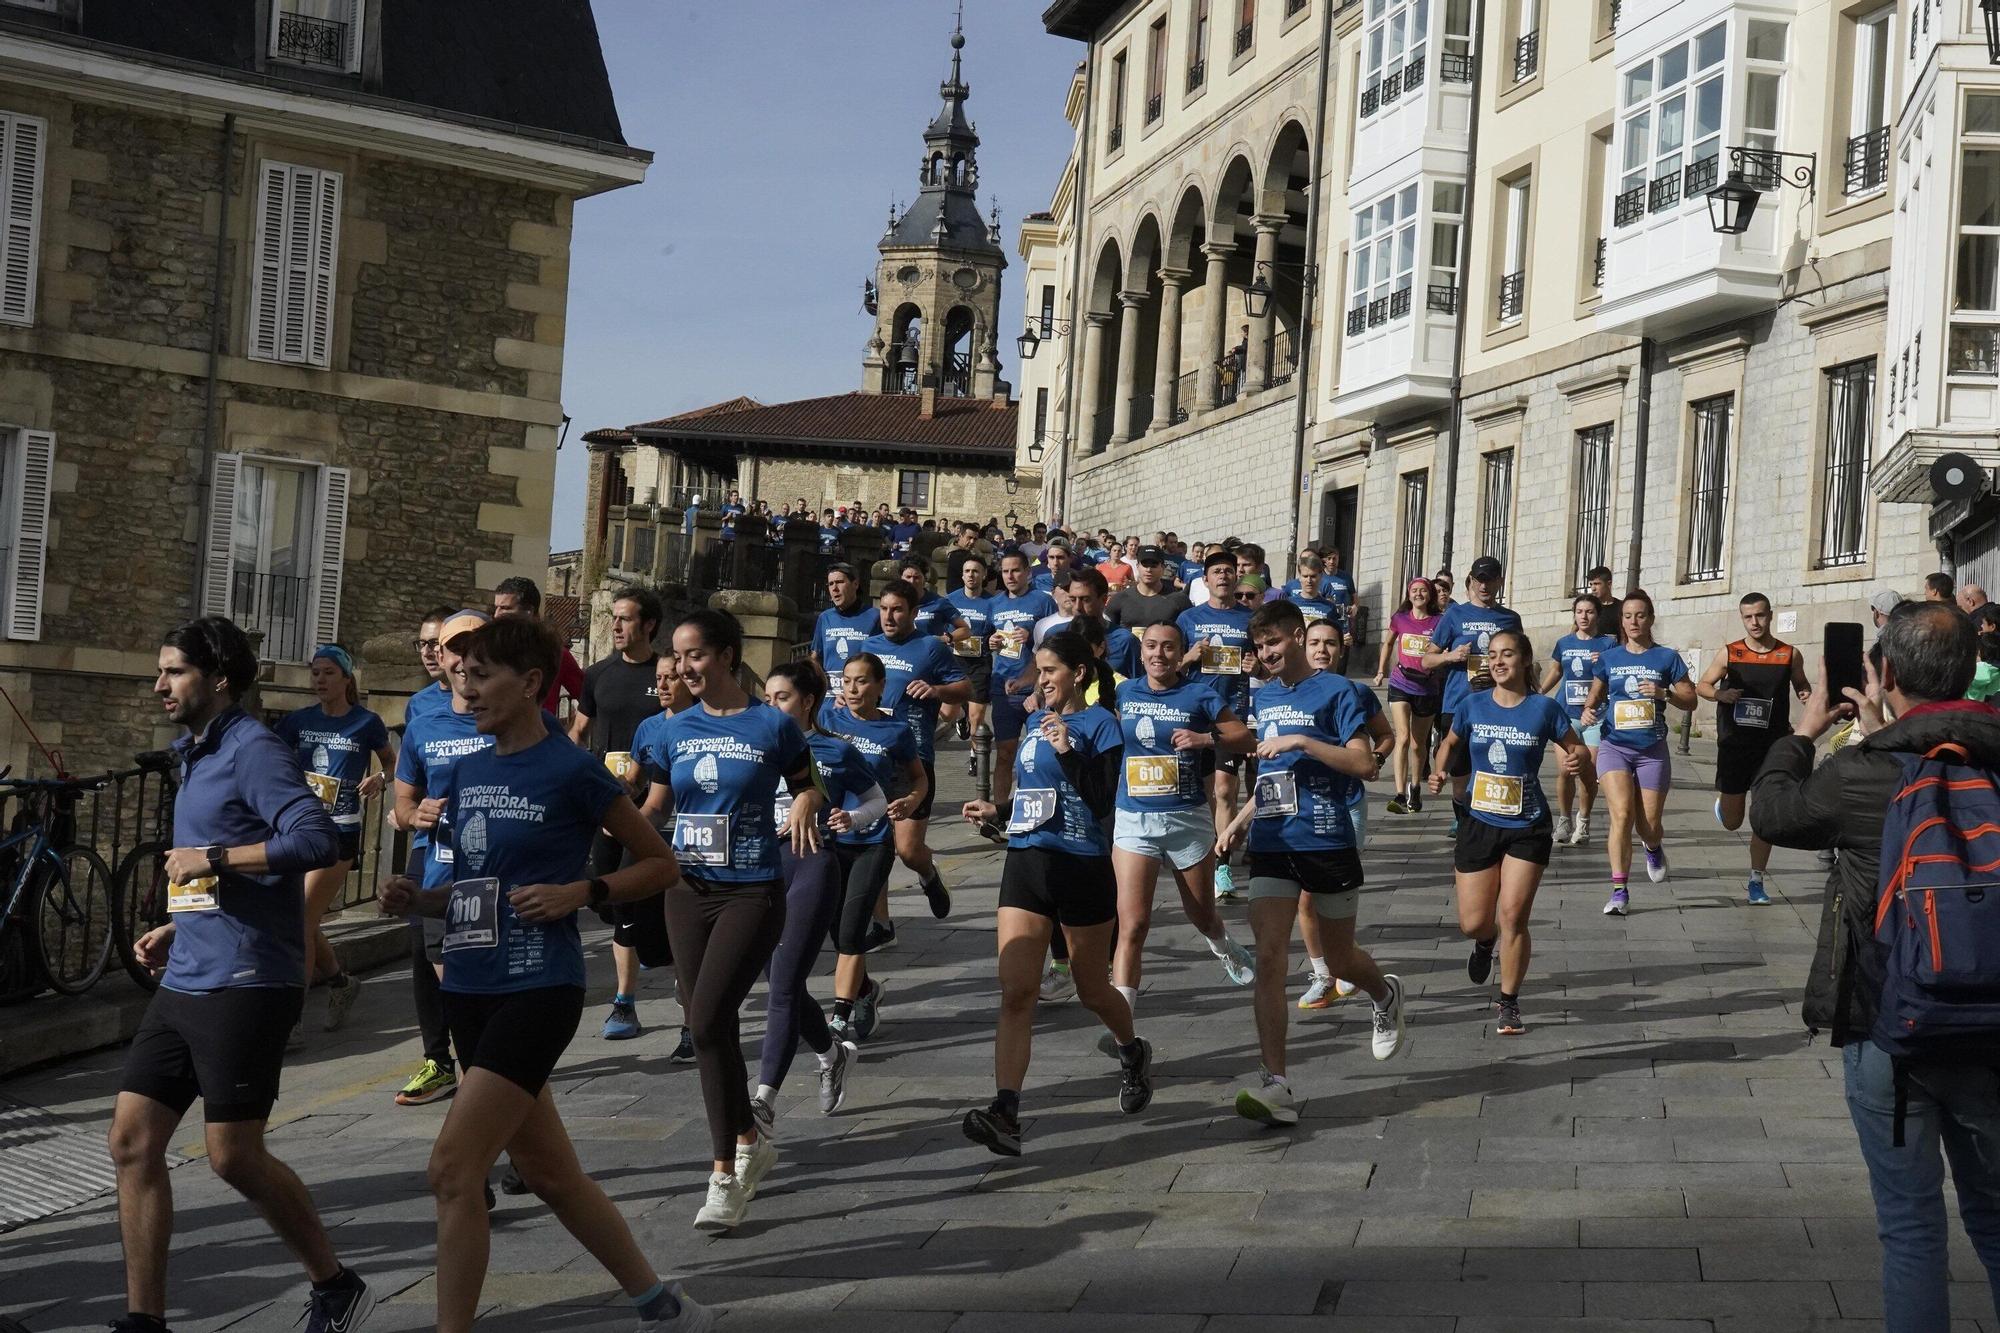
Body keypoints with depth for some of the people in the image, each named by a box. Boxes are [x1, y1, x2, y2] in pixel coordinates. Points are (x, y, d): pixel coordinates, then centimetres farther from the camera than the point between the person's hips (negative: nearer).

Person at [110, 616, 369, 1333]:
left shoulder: (254, 750, -10)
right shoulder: (197, 757, 18)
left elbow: (316, 840, -25)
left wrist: (212, 856, -20)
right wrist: (178, 927, 16)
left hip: (243, 985, -9)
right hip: (184, 980, 9)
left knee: (233, 1155, -5)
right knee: (132, 1141, 4)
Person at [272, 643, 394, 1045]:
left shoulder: (366, 723, -1)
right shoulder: (299, 720, 7)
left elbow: (392, 762, 12)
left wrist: (379, 779, -8)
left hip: (339, 833, -5)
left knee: (301, 922, -10)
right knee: (305, 925, 9)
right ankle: (341, 983, 35)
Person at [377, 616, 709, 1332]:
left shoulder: (572, 772, -9)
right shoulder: (466, 773, 10)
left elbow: (661, 864, -1)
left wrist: (581, 892, -15)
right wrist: (416, 900, 2)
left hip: (537, 991, -8)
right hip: (471, 991, 8)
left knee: (453, 1168, -14)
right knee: (549, 1173, 15)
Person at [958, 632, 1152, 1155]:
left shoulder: (1099, 724, -6)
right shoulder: (1036, 722, 13)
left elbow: (1101, 802, -15)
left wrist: (1068, 750, -22)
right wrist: (995, 811, 16)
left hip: (1082, 867, -5)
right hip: (1025, 864, 5)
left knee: (1092, 990, 12)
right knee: (1016, 992, -9)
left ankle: (1133, 1053, 44)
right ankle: (1004, 1112, -16)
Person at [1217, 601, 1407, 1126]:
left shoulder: (1334, 691, -6)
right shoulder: (1264, 698, 13)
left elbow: (1364, 765, -14)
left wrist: (1301, 741, -19)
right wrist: (1238, 822, 14)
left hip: (1328, 842, -4)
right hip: (1272, 843, 4)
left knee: (1340, 961, 11)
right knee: (1268, 959, -11)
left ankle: (1386, 994, 47)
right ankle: (1277, 1084, -13)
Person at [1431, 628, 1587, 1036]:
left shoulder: (1544, 708, -6)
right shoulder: (1474, 706, 0)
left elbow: (1577, 748, 2)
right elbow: (1451, 743, 17)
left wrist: (1577, 758, -21)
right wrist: (1440, 773, -2)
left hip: (1527, 829, -2)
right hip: (1480, 824, 2)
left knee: (1513, 917, -8)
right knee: (1473, 923, 3)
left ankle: (1508, 1003, 9)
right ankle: (1486, 943, 42)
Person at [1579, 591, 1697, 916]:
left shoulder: (1666, 658, 3)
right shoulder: (1609, 658, 7)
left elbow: (1690, 701, 4)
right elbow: (1595, 695, 18)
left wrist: (1663, 693, -14)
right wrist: (1588, 710, -5)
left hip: (1652, 750, 0)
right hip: (1614, 745, 0)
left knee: (1649, 825, 4)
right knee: (1622, 815, -17)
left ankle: (1654, 849, 43)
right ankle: (1620, 891, -14)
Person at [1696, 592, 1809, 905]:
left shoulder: (1790, 655, 0)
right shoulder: (1729, 654, -3)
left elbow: (1801, 686, 17)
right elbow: (1702, 685, 7)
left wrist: (1808, 697, -6)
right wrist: (1719, 694, -15)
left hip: (1772, 747, 0)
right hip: (1734, 746, 0)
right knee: (1731, 822, 6)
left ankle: (1757, 880, 9)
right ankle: (1722, 801, 42)